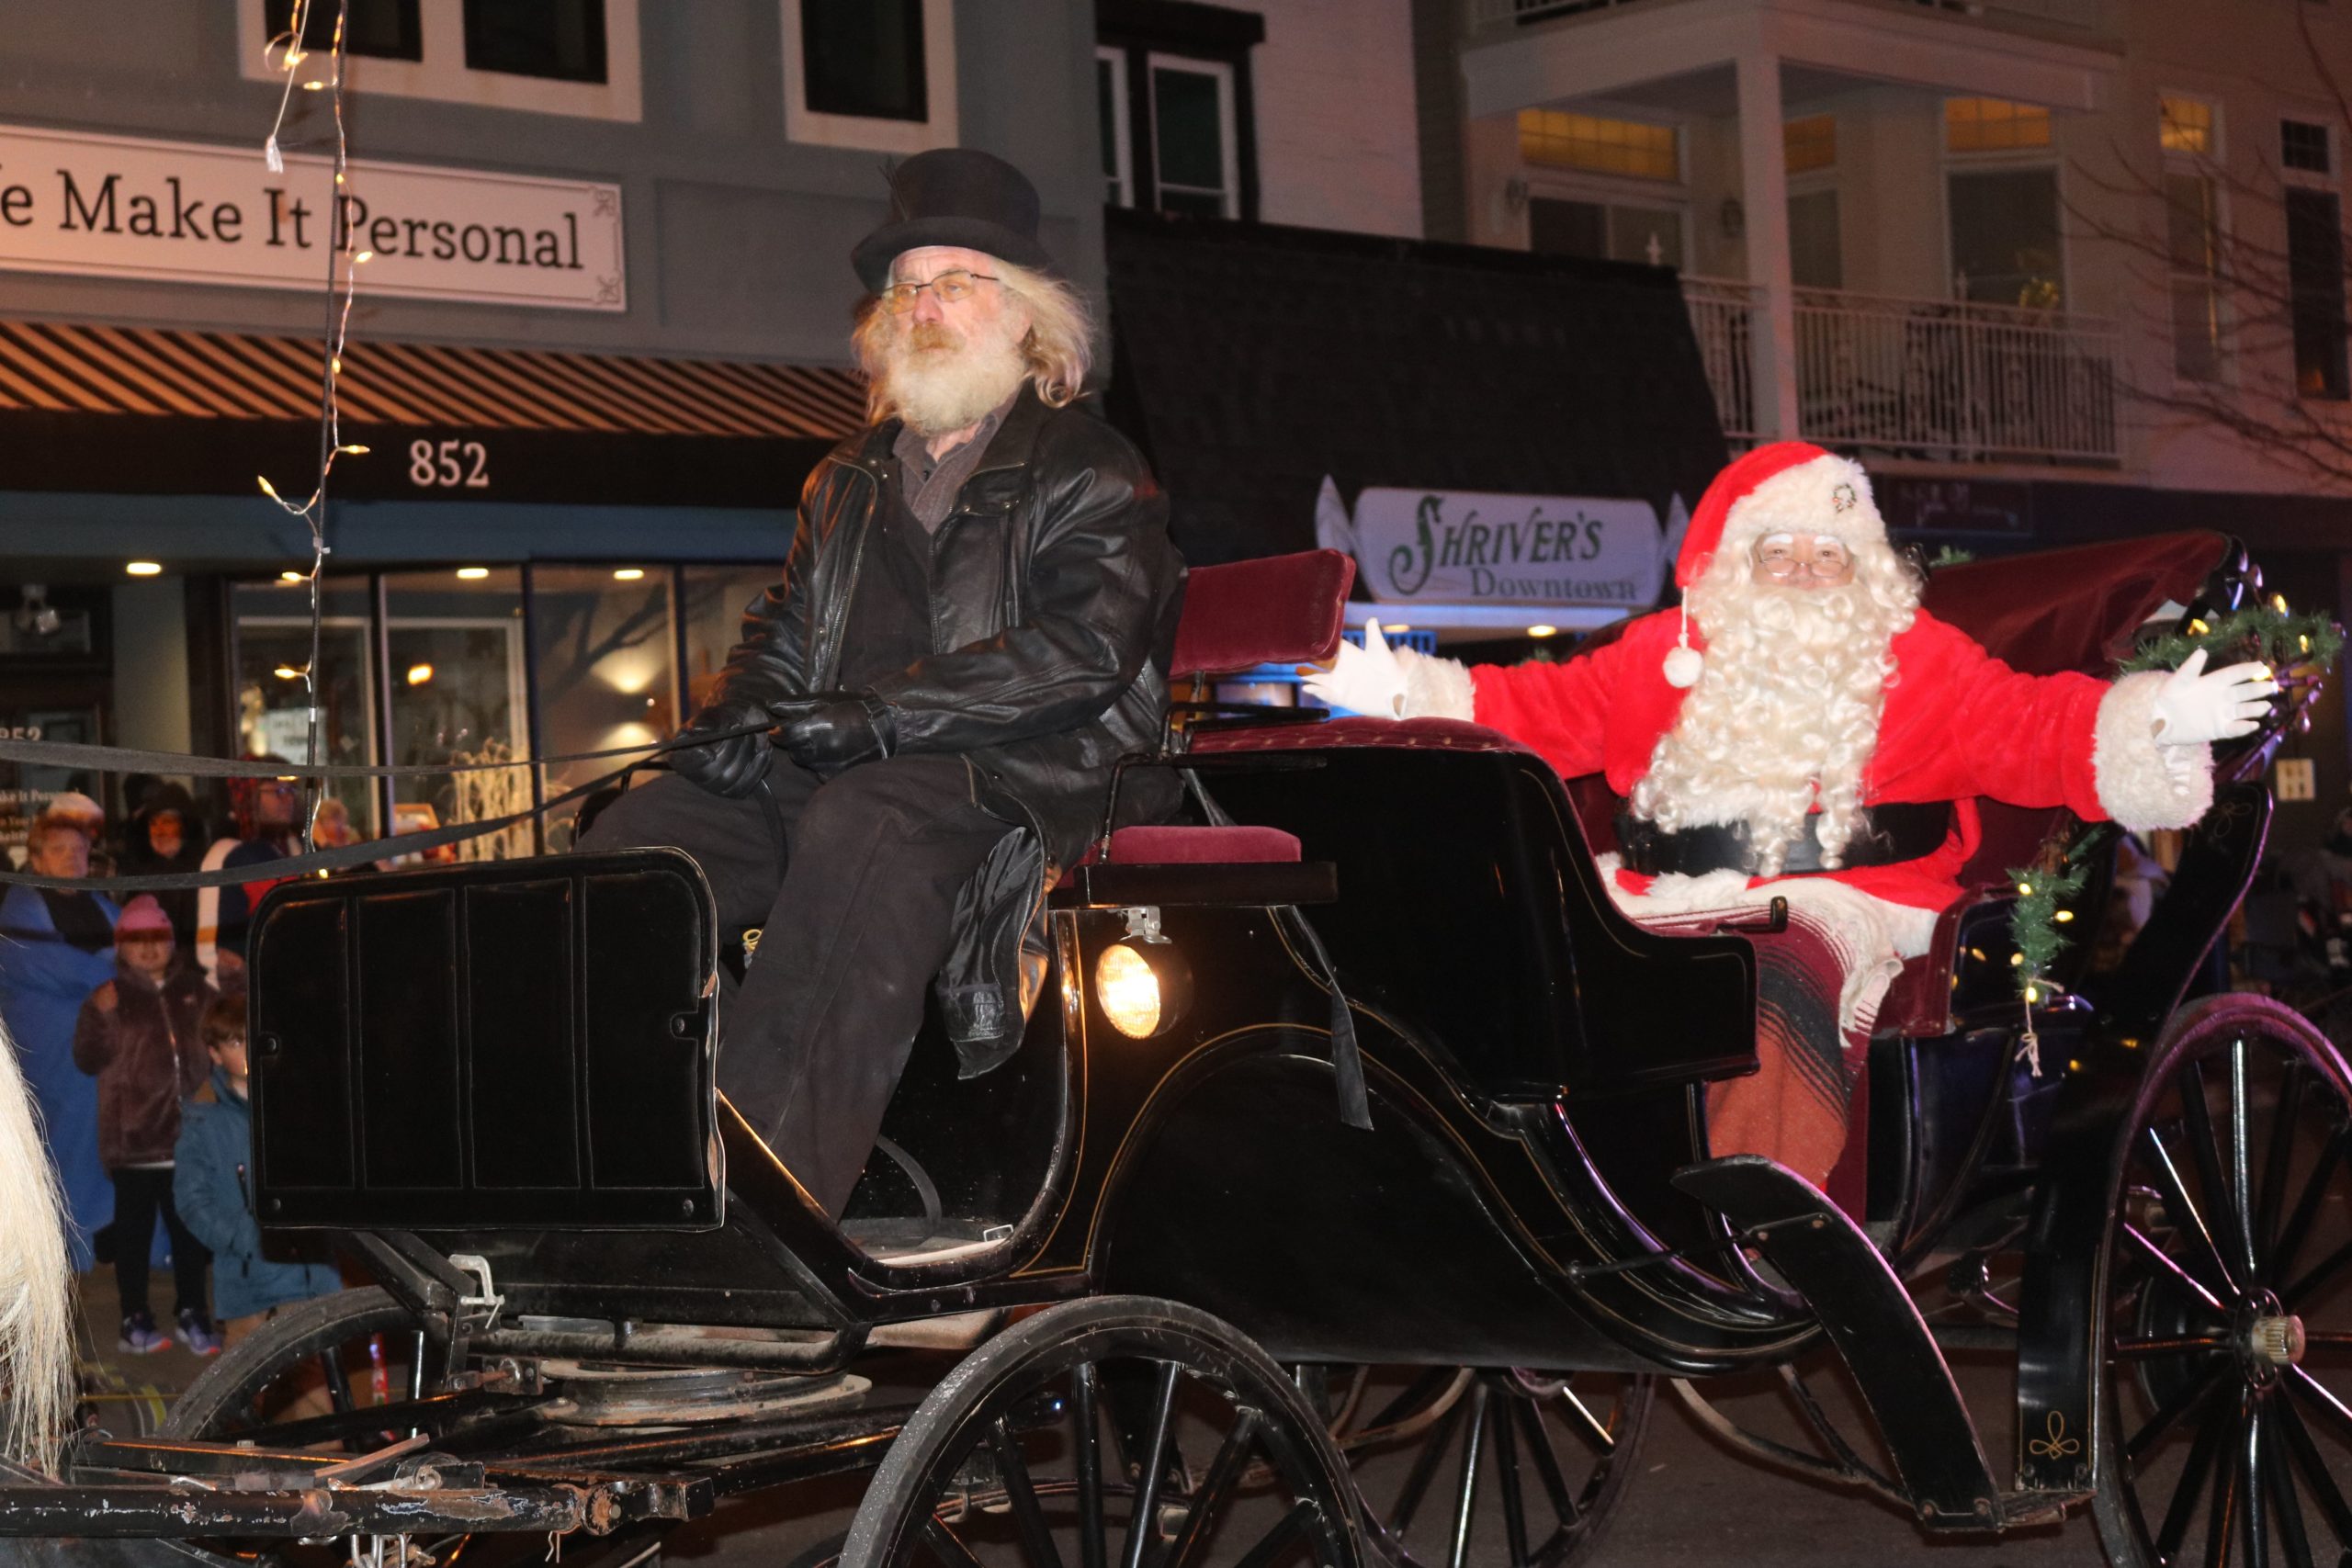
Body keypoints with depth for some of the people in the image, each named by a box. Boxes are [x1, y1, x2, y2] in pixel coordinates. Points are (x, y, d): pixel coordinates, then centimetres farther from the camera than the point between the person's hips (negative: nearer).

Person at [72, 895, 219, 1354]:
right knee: (134, 1229, 1)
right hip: (133, 1138, -3)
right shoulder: (110, 997, 1)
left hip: (188, 1134, 3)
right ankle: (136, 1320, 6)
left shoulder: (194, 990, 10)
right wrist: (100, 1016, -21)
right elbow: (88, 1060, -6)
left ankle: (191, 1315, 19)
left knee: (190, 1228, 9)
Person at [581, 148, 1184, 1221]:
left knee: (862, 829, -39)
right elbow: (784, 627, 28)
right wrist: (736, 714, 3)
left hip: (1016, 774, -7)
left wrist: (880, 712, -20)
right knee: (631, 840, -17)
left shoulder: (1088, 474, 4)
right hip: (831, 774, 7)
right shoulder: (850, 481, 26)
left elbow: (1080, 652, -11)